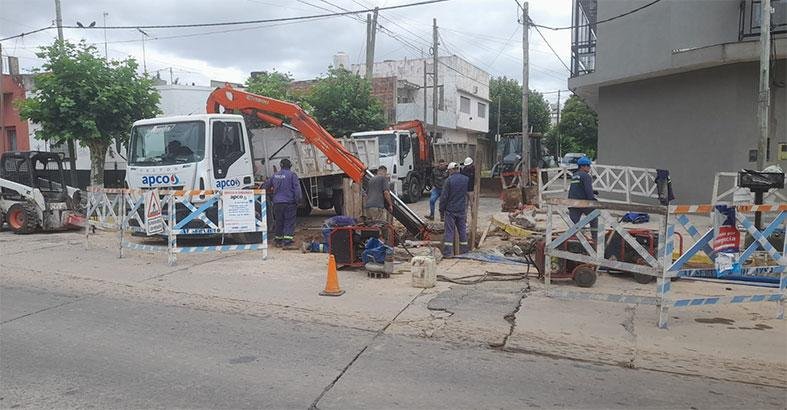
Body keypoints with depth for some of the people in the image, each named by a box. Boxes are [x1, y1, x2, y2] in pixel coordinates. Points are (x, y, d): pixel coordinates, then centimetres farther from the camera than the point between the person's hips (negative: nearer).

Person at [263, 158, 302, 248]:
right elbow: (297, 188, -12)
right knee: (289, 223, -3)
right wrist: (297, 200, -6)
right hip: (289, 203, -5)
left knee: (279, 222, 14)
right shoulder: (292, 175, -5)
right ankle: (287, 242, -10)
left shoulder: (275, 175, 11)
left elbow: (266, 186, 23)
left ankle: (278, 241, 22)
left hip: (277, 203, 5)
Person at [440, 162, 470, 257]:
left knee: (449, 230, -1)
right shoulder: (466, 179, 5)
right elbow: (469, 194, 16)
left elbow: (444, 196, -10)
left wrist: (441, 210, -3)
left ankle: (448, 251, -3)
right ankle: (463, 249, 21)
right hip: (462, 209, 4)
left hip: (450, 210, -4)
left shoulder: (448, 180, -11)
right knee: (462, 229, 13)